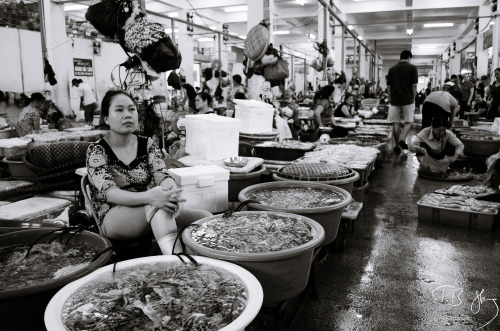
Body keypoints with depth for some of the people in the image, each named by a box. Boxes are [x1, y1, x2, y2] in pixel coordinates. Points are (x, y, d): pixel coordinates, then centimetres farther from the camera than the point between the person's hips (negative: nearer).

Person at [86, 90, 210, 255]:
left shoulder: (147, 144, 9)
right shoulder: (96, 150, -3)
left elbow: (163, 176, -5)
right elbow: (108, 192, -19)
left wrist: (173, 192, -32)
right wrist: (148, 197, -38)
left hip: (153, 217, 5)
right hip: (113, 220, -5)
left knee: (206, 219, -17)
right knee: (157, 204, -37)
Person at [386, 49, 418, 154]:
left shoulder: (392, 69, 7)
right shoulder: (412, 68, -2)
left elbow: (388, 86, 8)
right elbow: (414, 86, -5)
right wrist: (413, 99, 4)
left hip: (394, 100, 2)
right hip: (408, 99, -2)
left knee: (396, 123, 6)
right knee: (408, 122, 11)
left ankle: (397, 146, 7)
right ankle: (403, 139, -11)